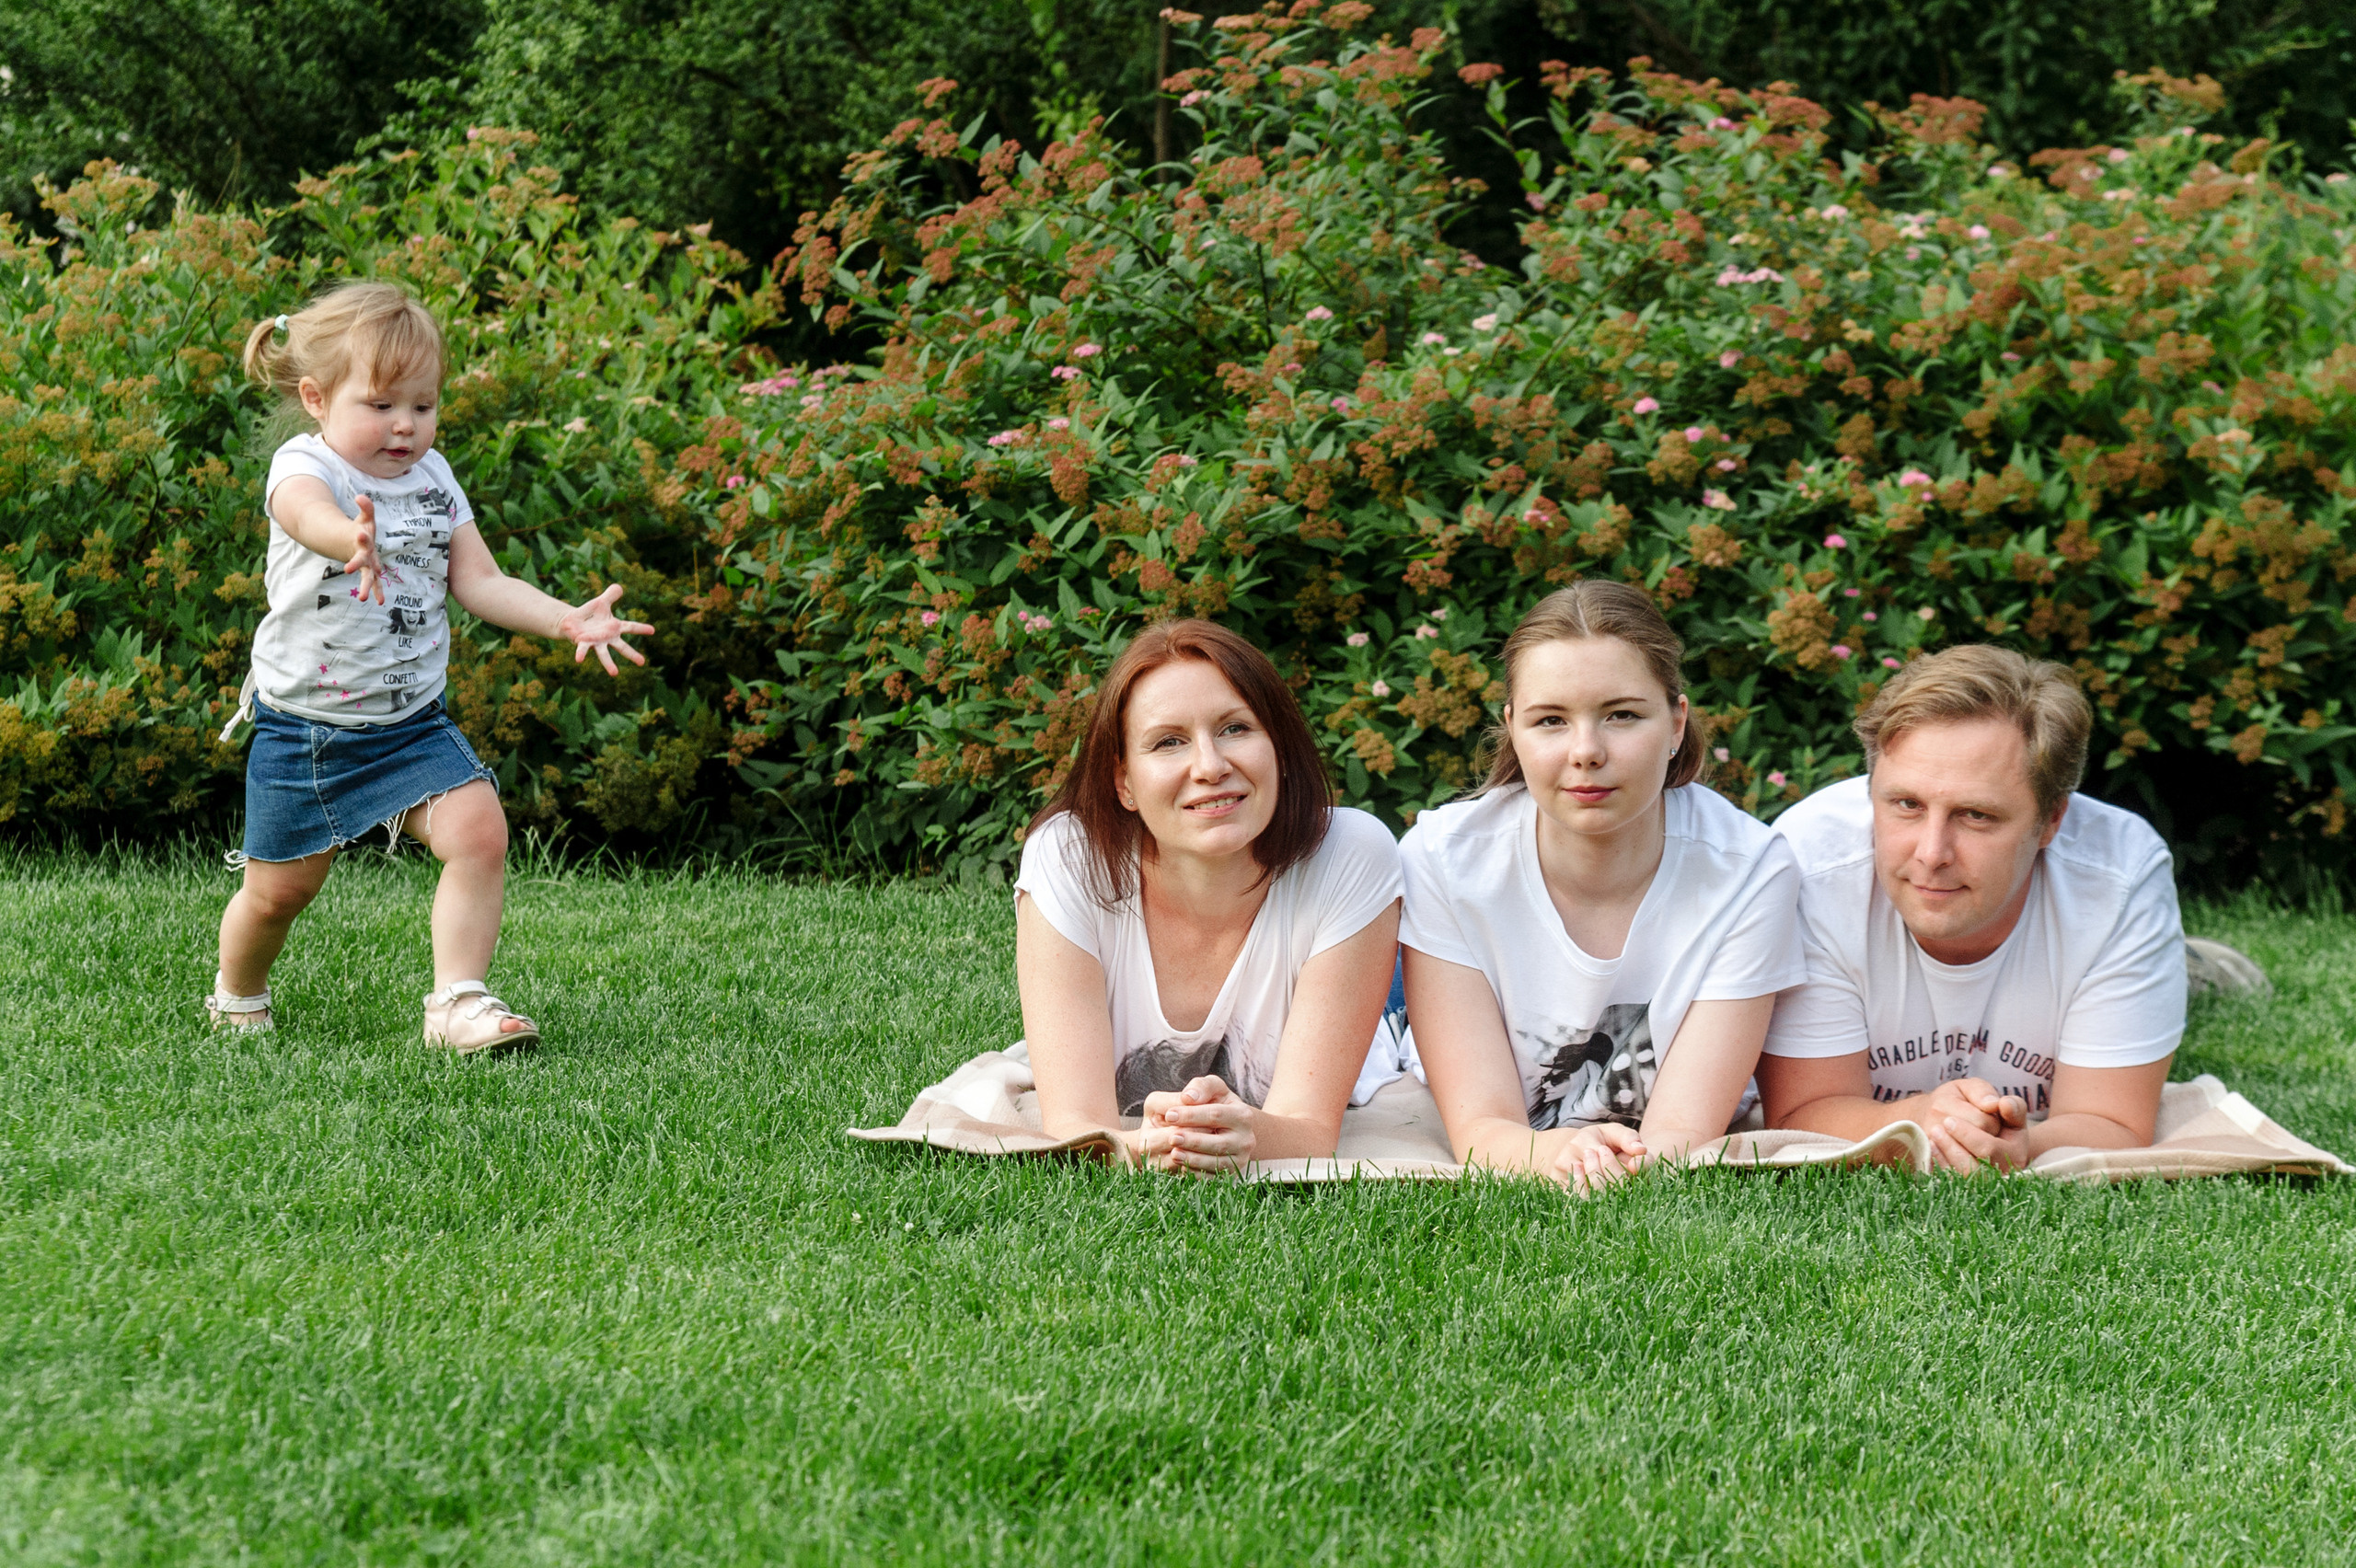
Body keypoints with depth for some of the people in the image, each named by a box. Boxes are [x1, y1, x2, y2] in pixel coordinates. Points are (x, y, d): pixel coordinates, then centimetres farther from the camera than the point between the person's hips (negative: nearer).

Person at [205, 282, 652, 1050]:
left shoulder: (431, 476, 4)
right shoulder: (305, 464, -14)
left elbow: (480, 581, 0)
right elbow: (309, 512, -40)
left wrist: (568, 618, -18)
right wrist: (352, 540, -65)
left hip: (411, 722, 4)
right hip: (304, 723, -4)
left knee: (479, 828, -19)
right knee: (280, 888, 7)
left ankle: (458, 1001, -13)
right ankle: (237, 998, 36)